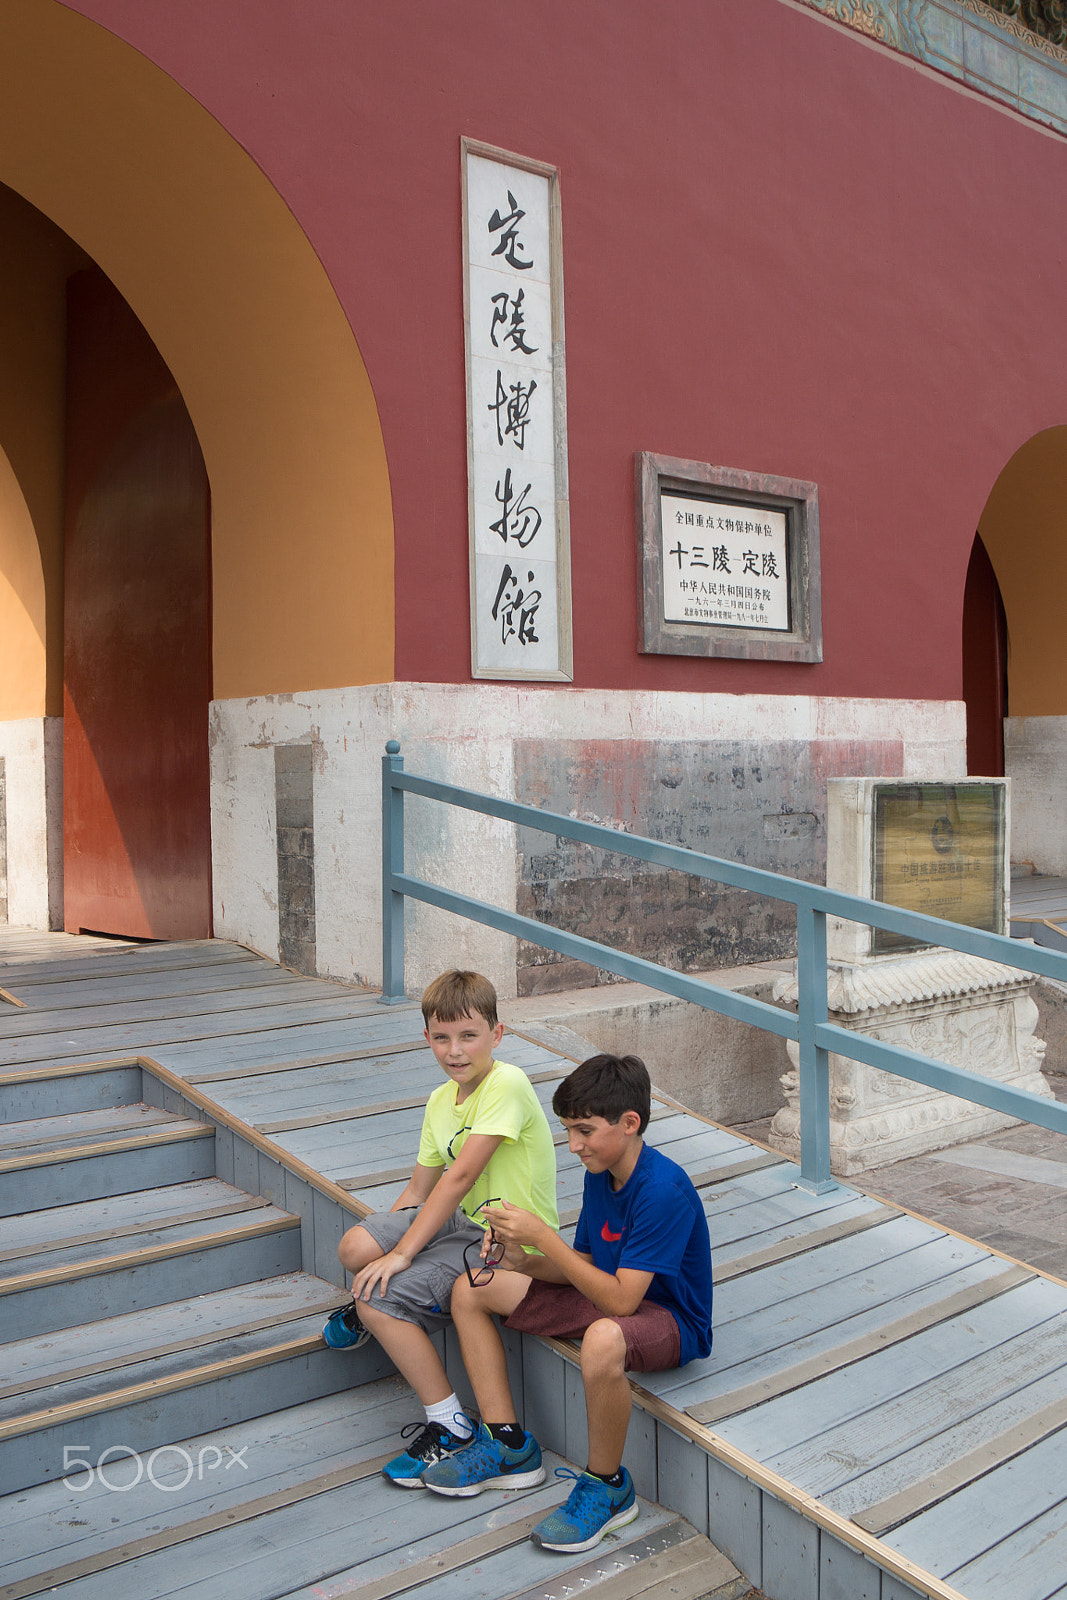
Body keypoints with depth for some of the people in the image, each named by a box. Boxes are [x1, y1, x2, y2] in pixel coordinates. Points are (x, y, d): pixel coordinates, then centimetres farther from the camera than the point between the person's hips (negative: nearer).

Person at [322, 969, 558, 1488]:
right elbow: (418, 1192, 12)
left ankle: (449, 1425, -2)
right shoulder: (440, 1101, 6)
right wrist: (381, 1247, 2)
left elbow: (460, 1176, -24)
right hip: (464, 1221, 7)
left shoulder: (507, 1085, -21)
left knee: (382, 1300, -19)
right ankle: (368, 1311, 21)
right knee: (355, 1247, -15)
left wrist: (400, 1254, -23)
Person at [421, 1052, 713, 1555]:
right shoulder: (600, 1174, -1)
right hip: (612, 1297, 9)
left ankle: (607, 1487, -16)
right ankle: (508, 1446, 9)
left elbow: (620, 1299, -30)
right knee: (471, 1291, 5)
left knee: (602, 1341, -45)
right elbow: (583, 1266, 5)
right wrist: (521, 1260, -13)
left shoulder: (664, 1189, -28)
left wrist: (543, 1237, -29)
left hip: (672, 1320, -9)